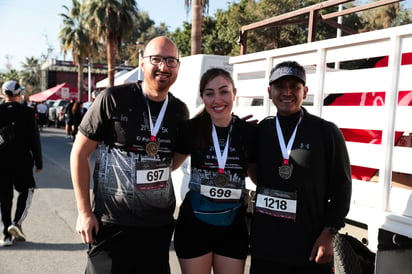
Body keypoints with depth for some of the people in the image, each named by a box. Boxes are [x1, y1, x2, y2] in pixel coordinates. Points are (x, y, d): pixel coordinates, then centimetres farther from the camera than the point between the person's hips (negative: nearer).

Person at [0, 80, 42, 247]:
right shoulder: (27, 112, -7)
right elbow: (34, 139, -6)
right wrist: (38, 162, 1)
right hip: (22, 160, -2)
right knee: (26, 190, 16)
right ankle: (17, 223, -1)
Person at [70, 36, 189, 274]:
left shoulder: (180, 110, 3)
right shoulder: (114, 99, -10)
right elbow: (80, 153, -5)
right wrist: (84, 211, -7)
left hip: (160, 225, 4)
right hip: (112, 224, -4)